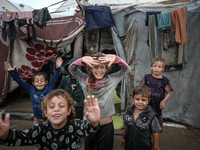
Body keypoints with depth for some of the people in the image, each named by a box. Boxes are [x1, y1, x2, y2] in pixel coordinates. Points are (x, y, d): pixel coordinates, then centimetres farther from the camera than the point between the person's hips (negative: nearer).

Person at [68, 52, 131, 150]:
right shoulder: (85, 80, -5)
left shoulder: (112, 80, -6)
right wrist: (82, 60, -25)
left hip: (107, 126, 0)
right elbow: (71, 68, -4)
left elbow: (126, 69, -6)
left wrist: (116, 59, -25)